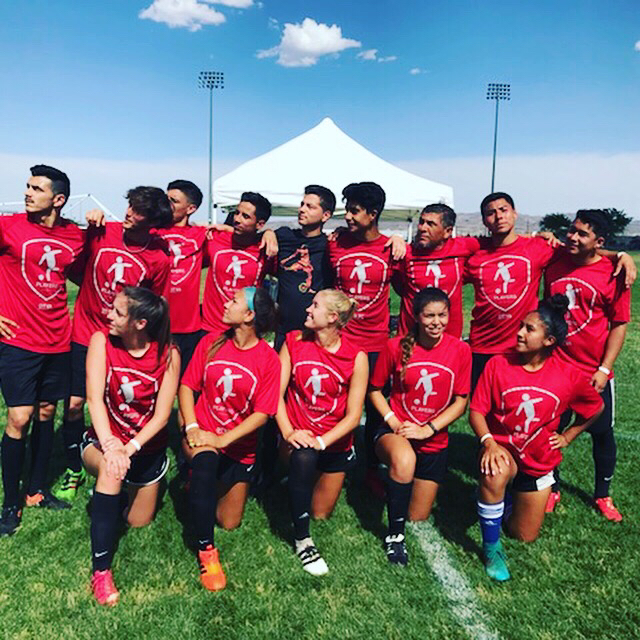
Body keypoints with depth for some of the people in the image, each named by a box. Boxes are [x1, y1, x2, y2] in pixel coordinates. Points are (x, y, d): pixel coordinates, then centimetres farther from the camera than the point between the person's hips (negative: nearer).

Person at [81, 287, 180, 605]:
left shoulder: (168, 354, -16)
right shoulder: (102, 341, -16)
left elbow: (162, 414, -18)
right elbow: (95, 398, -25)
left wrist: (130, 448, -32)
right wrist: (109, 445, -39)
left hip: (147, 448, 2)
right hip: (102, 440, -1)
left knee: (138, 522, 11)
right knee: (110, 468, -37)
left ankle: (136, 489, 45)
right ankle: (100, 570, -26)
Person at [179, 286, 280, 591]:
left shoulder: (268, 359, -12)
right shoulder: (211, 342, -3)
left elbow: (262, 413, -14)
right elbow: (187, 385, 0)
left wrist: (221, 440, -21)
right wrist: (192, 427, -14)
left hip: (239, 447, 0)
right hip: (202, 434, 0)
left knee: (229, 522, 11)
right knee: (205, 463, -37)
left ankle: (203, 481, 41)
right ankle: (206, 549, -20)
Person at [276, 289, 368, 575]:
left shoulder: (356, 357, -14)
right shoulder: (294, 342, -8)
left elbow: (353, 415, -13)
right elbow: (276, 393, -9)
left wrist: (321, 441, -25)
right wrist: (288, 432, -23)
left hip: (335, 442, 1)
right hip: (298, 435, 0)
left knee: (321, 513, 12)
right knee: (303, 457, -37)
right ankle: (302, 540, -18)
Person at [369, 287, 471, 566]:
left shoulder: (460, 350, -9)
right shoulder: (396, 346, -11)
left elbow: (460, 402, -4)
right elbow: (375, 389, 0)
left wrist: (428, 429, -15)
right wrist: (392, 421, -14)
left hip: (434, 441, 3)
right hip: (395, 432, -2)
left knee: (418, 519, 11)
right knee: (404, 460, -40)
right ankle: (395, 536, -18)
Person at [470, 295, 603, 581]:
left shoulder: (569, 377, -14)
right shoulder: (498, 365, -17)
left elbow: (596, 407, 6)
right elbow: (476, 410, -15)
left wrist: (568, 436, 3)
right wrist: (488, 442, -31)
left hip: (539, 460, 2)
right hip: (502, 449, -2)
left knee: (524, 536, 11)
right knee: (495, 474, -40)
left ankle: (517, 498, 45)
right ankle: (491, 546, -16)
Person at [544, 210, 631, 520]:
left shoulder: (612, 274, -10)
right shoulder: (554, 263, -1)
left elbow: (619, 324, -7)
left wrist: (604, 370, -11)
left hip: (594, 373, -2)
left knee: (602, 433, 12)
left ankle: (603, 495, 32)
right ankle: (552, 489, 30)